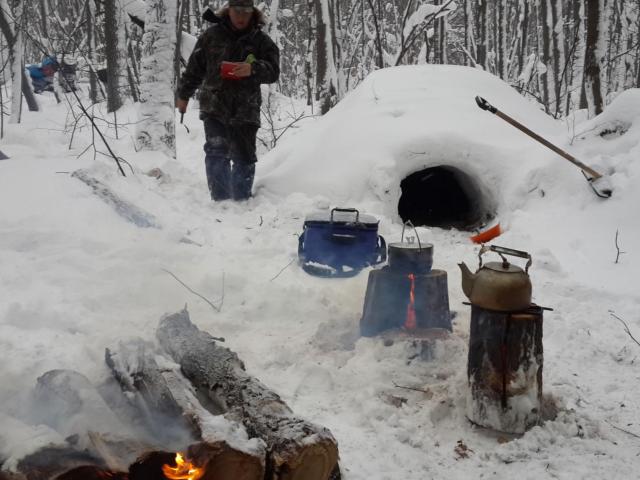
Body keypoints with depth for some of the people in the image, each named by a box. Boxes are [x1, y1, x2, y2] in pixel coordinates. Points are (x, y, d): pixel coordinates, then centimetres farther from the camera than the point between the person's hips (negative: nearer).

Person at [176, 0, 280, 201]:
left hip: (245, 110, 1)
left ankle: (242, 201, 18)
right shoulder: (212, 35, 5)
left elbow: (273, 71, -5)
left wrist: (253, 69, -25)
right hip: (214, 107, 0)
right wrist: (183, 94, 17)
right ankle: (220, 199, -8)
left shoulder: (261, 40, 4)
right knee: (216, 151, -13)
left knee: (244, 158, 5)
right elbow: (194, 67, 14)